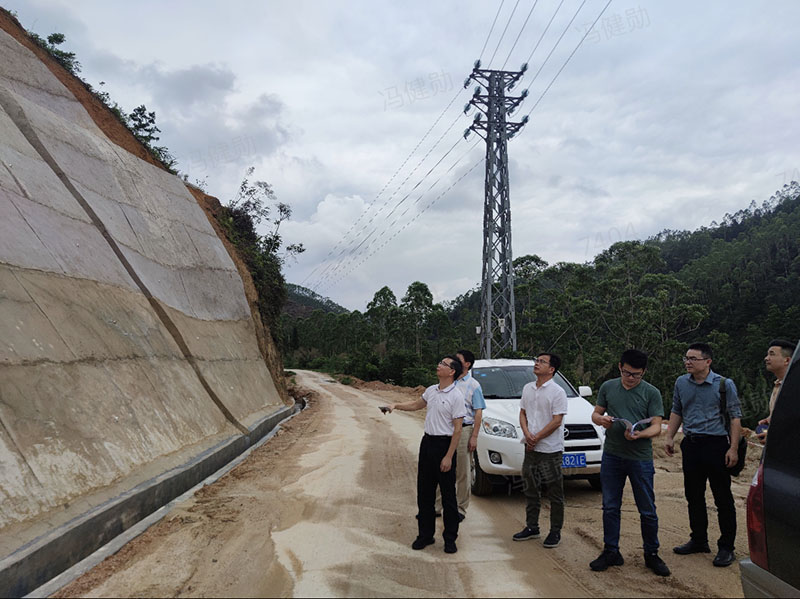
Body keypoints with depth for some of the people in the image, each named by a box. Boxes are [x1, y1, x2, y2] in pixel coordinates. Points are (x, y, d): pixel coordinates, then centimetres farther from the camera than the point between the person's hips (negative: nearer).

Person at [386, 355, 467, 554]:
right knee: (424, 492, 12)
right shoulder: (431, 390, 7)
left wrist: (448, 457, -18)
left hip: (445, 444, -7)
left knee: (448, 495, 2)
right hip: (427, 442, 7)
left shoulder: (456, 396, -14)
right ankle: (425, 534, 24)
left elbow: (457, 429, -16)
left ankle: (450, 539, 14)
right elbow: (416, 404, 28)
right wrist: (396, 405, 14)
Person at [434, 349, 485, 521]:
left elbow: (478, 412, -5)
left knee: (462, 473, 4)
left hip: (463, 430, -4)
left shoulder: (473, 385, -2)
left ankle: (461, 509, 15)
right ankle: (436, 506, 17)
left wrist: (474, 437, -12)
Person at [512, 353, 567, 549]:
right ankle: (531, 527, 28)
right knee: (530, 490, 15)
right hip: (531, 449, 7)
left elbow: (556, 422, -15)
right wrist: (527, 434, -4)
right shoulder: (528, 388, 9)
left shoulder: (557, 392, -11)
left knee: (555, 494, 4)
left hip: (550, 450, -6)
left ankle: (555, 532, 15)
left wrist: (536, 438, -15)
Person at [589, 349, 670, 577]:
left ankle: (651, 554, 22)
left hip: (640, 458, -2)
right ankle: (611, 552, 22)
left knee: (647, 511, 5)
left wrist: (639, 434, -25)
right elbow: (595, 414, 11)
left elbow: (656, 427, -5)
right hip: (611, 456, 3)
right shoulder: (608, 387, 6)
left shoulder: (651, 393, -2)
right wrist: (601, 419, -13)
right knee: (610, 507, 10)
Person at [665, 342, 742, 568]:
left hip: (716, 444, -5)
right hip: (691, 445, 5)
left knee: (723, 498, 1)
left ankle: (726, 547, 12)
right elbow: (676, 412, 16)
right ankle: (699, 541, 27)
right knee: (694, 496, 13)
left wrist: (733, 449, -12)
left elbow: (735, 417, -6)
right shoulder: (681, 383, 7)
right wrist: (670, 437, 7)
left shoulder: (724, 384, -7)